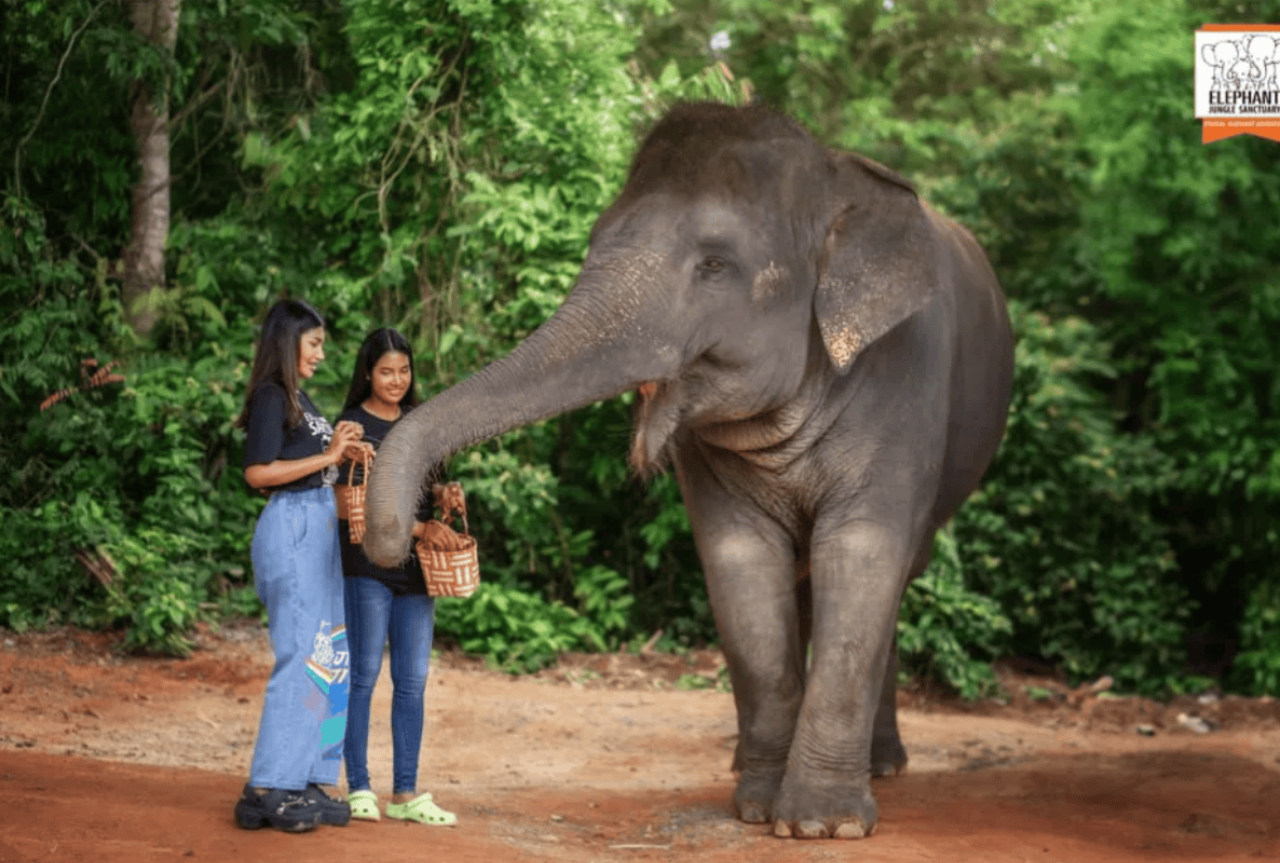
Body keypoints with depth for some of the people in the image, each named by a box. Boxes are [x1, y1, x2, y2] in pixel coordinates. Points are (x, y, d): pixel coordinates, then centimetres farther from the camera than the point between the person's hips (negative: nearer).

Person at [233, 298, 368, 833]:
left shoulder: (297, 397, 18)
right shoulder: (271, 397, -9)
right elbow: (258, 472, -18)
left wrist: (340, 451, 7)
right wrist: (327, 456, -14)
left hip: (318, 527, 10)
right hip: (292, 527, -10)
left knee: (328, 657, 9)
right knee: (302, 658, -10)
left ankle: (307, 783, 14)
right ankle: (267, 790, -8)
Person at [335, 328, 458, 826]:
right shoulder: (353, 426, -2)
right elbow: (346, 505, -9)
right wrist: (408, 525, -16)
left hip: (417, 566, 6)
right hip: (367, 565, -6)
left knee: (413, 682, 5)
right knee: (364, 677, -2)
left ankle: (405, 794, 9)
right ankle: (358, 789, 4)